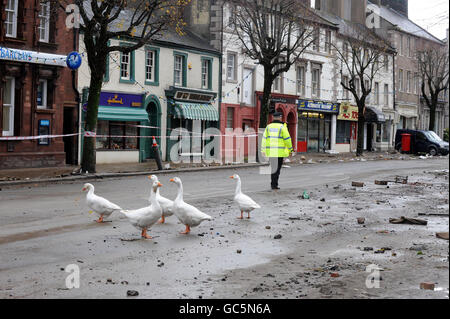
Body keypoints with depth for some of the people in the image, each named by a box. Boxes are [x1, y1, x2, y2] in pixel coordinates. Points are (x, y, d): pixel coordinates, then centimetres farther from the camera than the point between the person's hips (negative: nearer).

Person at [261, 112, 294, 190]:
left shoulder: (268, 127, 7)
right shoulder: (282, 127, -5)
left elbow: (264, 139, 6)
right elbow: (287, 139, -6)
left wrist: (263, 150, 9)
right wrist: (290, 149, 3)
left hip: (270, 151, 4)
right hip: (280, 152, -4)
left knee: (273, 168, 15)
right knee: (277, 168, 1)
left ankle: (274, 184, 17)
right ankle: (274, 184, -3)